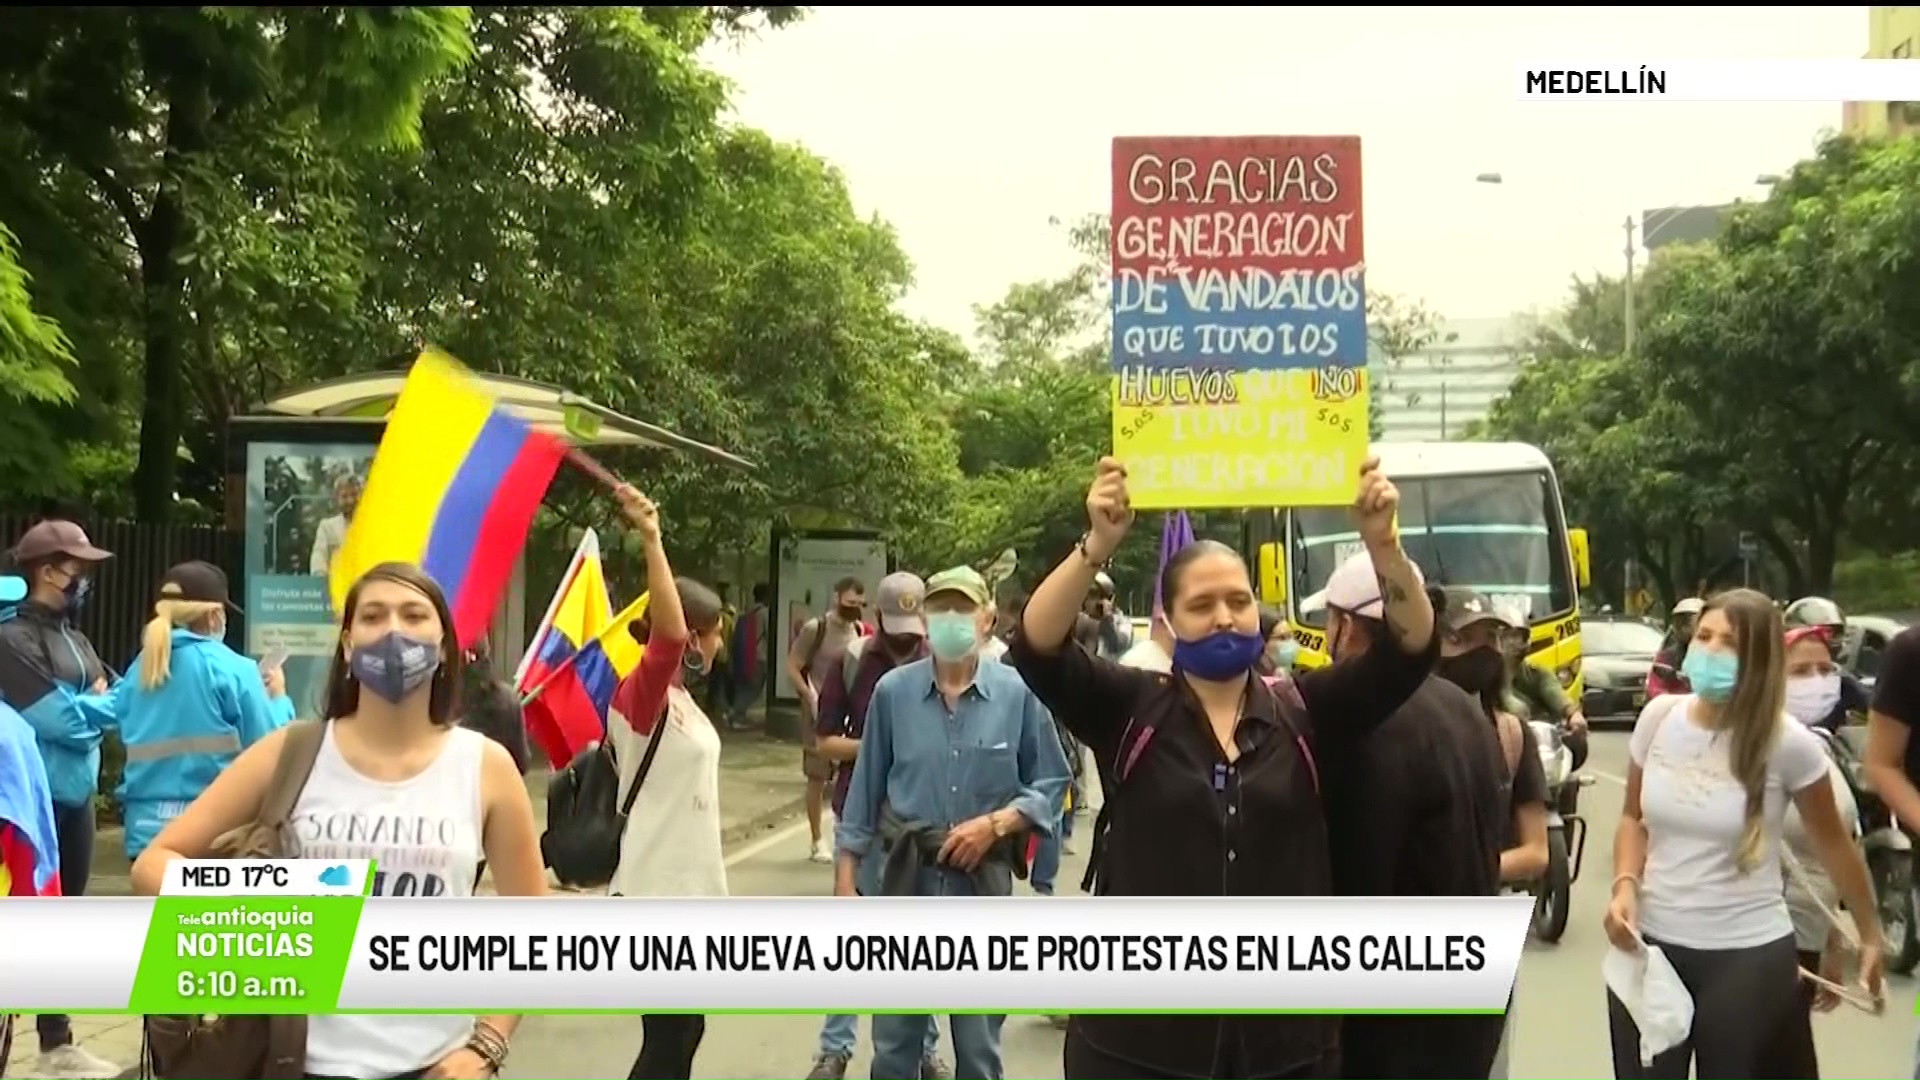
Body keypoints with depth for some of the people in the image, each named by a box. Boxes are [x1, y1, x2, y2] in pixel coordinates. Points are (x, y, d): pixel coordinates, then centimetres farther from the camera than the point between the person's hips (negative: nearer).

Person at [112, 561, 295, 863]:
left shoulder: (140, 669, 8)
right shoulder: (229, 668, -8)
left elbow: (131, 740, 16)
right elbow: (267, 748, -7)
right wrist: (278, 698, 11)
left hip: (147, 826, 5)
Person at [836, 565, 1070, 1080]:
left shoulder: (1017, 692, -8)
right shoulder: (893, 690, -4)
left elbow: (1051, 783, 0)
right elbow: (867, 788, 3)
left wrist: (994, 824, -14)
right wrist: (846, 876, 3)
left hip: (982, 882, -1)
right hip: (904, 874, 1)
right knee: (893, 1038, 11)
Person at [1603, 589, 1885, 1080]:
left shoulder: (1787, 742, -12)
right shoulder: (1658, 717, -3)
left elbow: (1833, 842, 3)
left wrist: (1869, 933, 13)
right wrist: (1625, 884, -6)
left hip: (1748, 955, -3)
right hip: (1650, 942, 3)